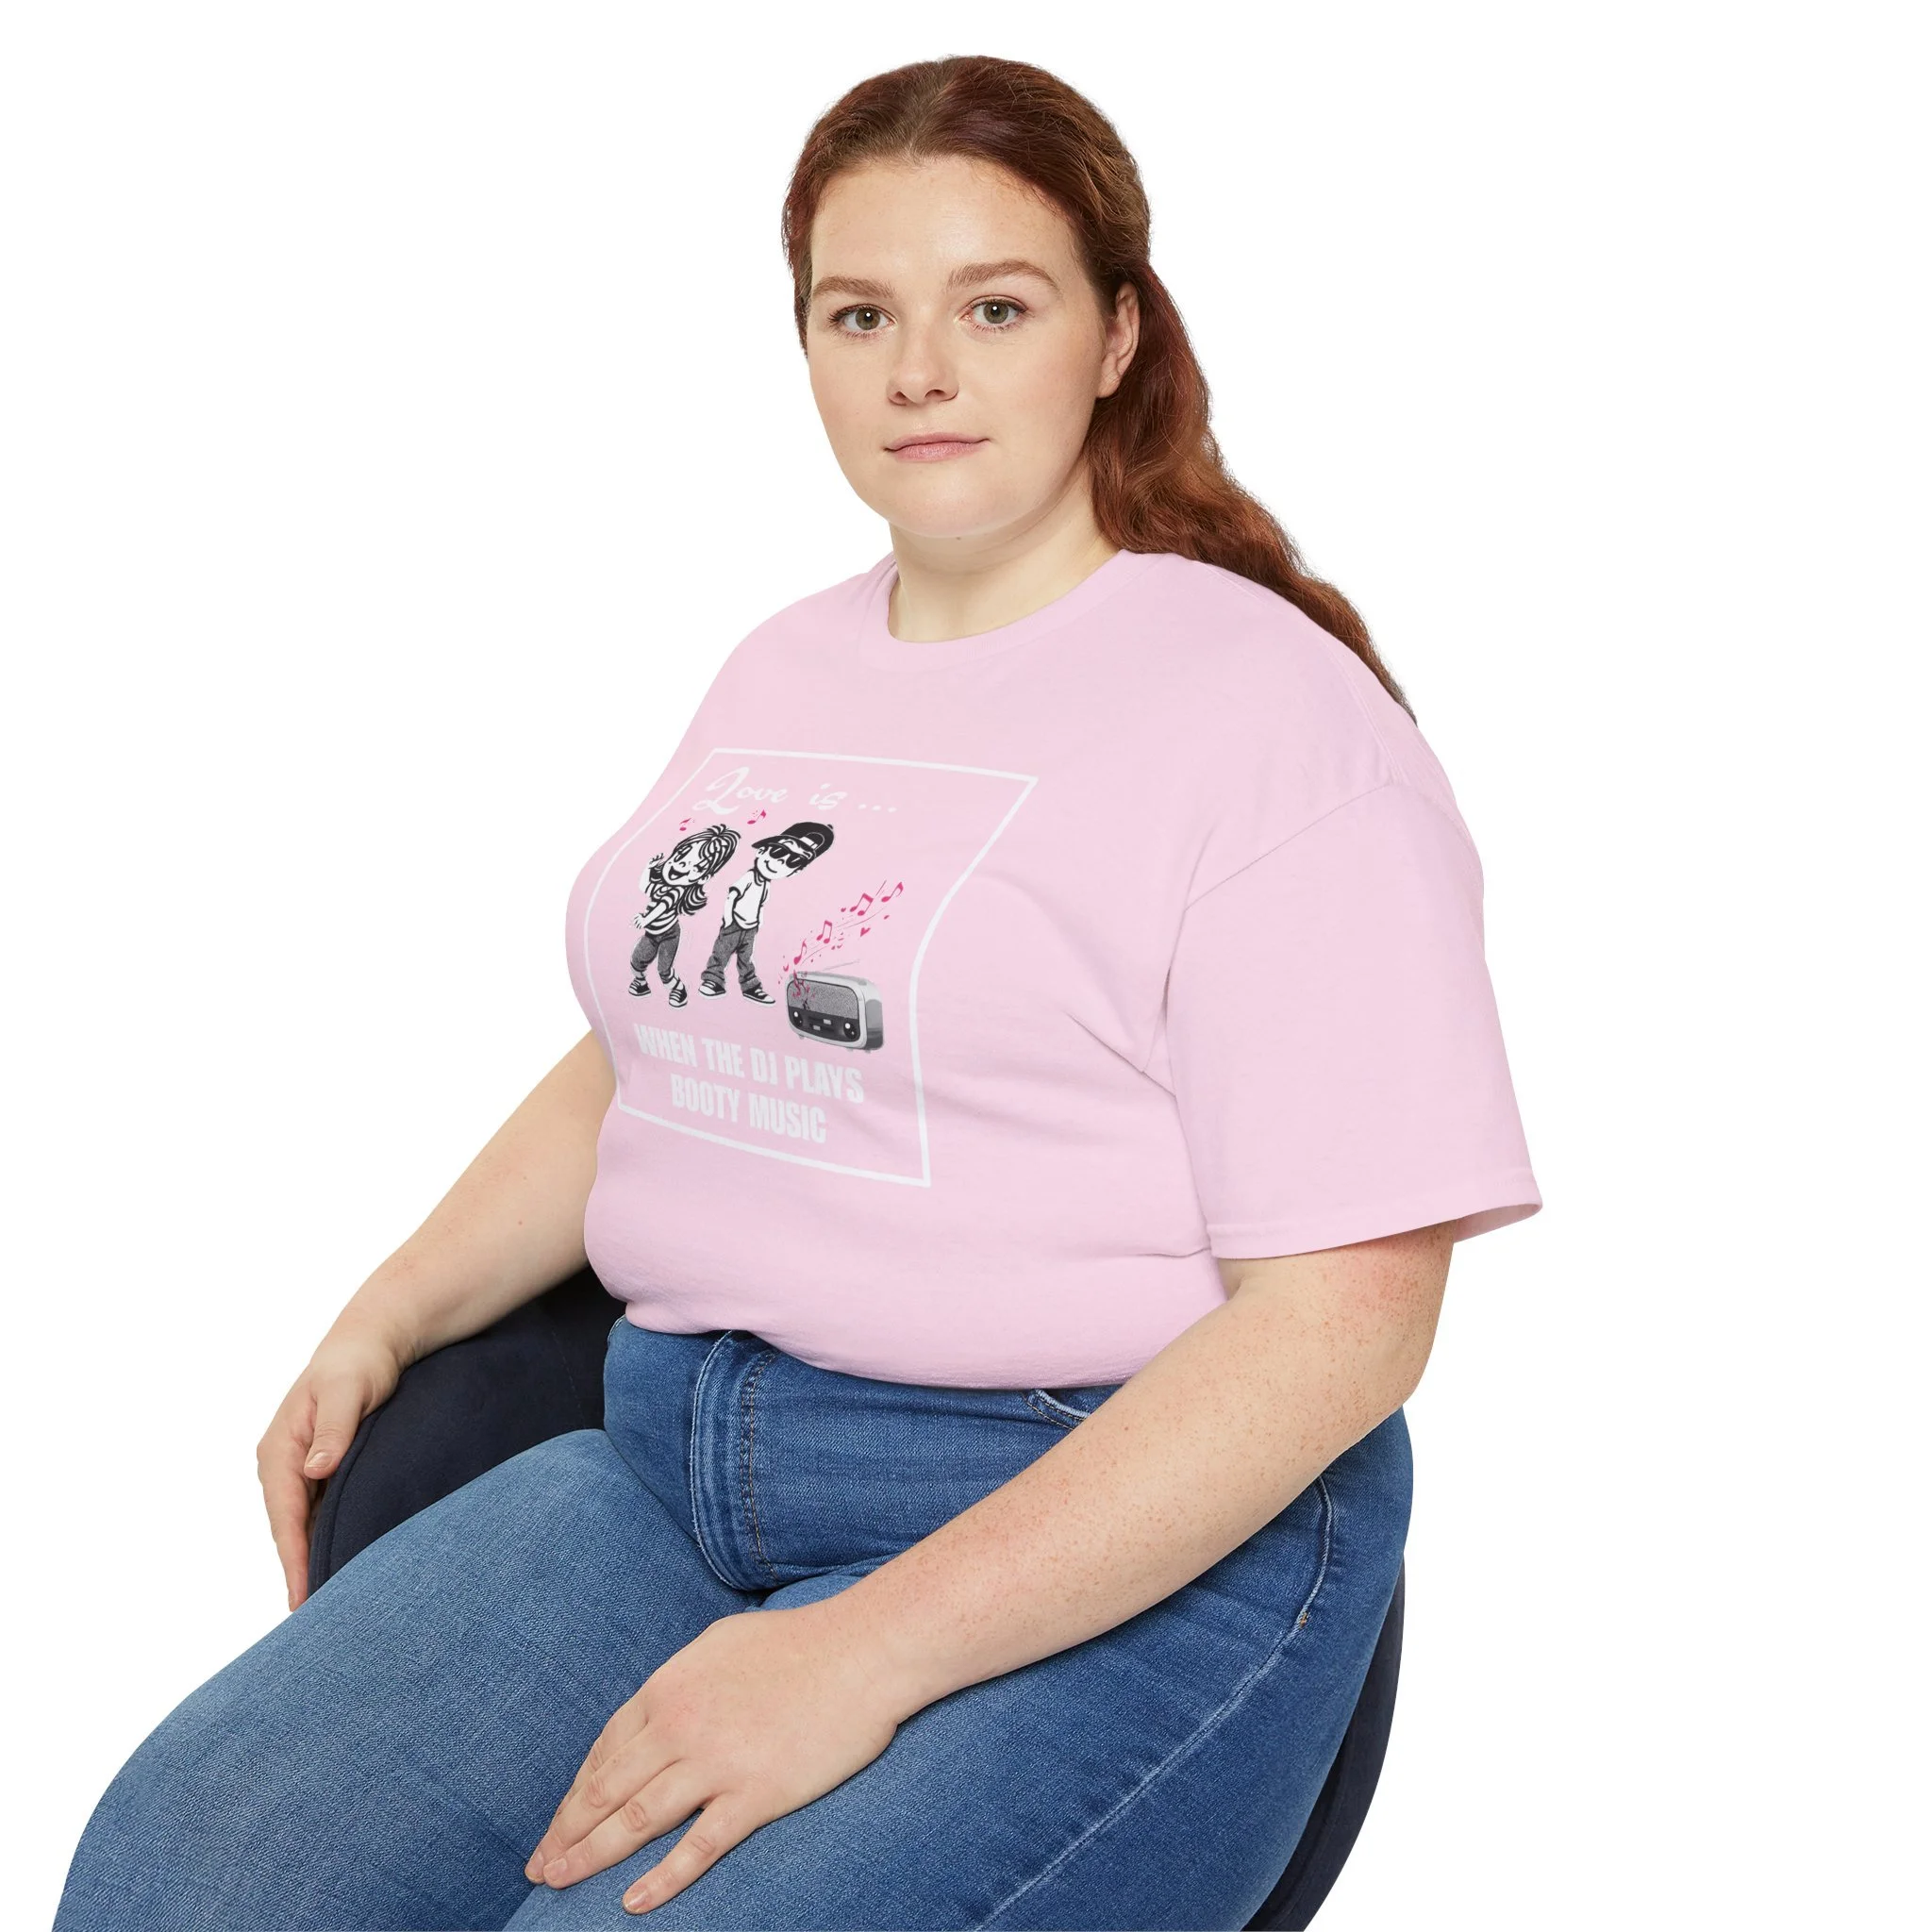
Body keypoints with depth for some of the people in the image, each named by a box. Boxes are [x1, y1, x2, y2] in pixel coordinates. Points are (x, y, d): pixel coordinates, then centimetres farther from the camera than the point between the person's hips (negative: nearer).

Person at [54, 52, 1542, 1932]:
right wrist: (392, 1312, 10)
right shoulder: (786, 668, 15)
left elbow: (1343, 1318, -15)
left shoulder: (1270, 710, -9)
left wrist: (867, 1653, -20)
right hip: (670, 1464, 6)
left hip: (1123, 1544, -5)